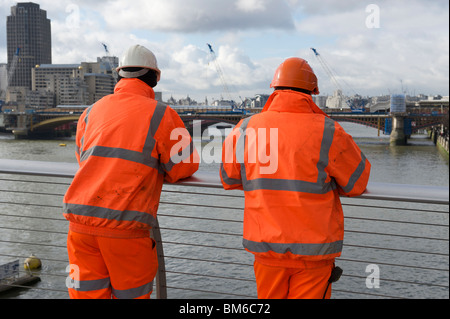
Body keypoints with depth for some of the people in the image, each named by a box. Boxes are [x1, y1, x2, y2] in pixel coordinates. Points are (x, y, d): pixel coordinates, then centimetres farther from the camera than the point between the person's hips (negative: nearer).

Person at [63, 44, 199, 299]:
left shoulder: (92, 112, 16)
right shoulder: (160, 115, 0)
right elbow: (186, 165, 4)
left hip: (81, 217, 5)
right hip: (125, 224, -4)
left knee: (88, 292, 14)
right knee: (131, 293, 11)